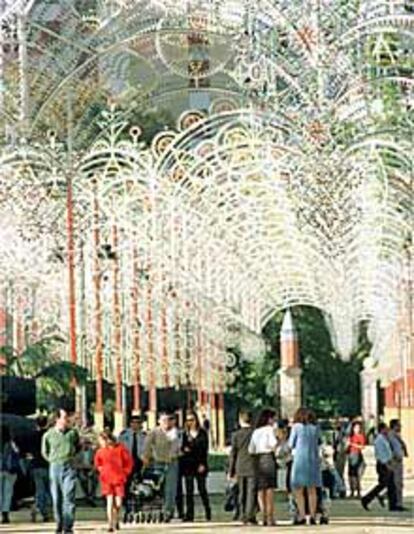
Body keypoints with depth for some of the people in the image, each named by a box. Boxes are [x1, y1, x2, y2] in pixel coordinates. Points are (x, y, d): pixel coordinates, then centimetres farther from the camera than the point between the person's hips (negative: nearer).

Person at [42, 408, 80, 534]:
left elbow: (78, 447, 20)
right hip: (55, 468, 1)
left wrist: (72, 456, 9)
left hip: (69, 468, -1)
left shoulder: (73, 433, 3)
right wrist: (53, 461, 8)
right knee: (56, 499, 5)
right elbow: (44, 452, 16)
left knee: (69, 497, -11)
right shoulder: (48, 435, 2)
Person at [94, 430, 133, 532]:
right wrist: (102, 470, 7)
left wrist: (124, 473, 2)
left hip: (119, 479, -1)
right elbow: (97, 463, 18)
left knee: (118, 503, -1)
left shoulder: (121, 449, -7)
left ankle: (115, 519, 27)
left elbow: (129, 462, 4)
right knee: (110, 501, -9)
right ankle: (110, 524, -4)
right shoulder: (101, 451, -2)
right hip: (106, 479, 1)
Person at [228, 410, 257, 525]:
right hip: (253, 468, -2)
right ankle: (250, 516, -11)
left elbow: (233, 454, 2)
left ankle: (244, 517, 14)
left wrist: (231, 471, 8)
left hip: (240, 468, 2)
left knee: (242, 493, 11)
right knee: (252, 493, -3)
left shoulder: (236, 435, -1)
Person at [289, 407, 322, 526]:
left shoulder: (297, 426, -2)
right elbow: (318, 443, 14)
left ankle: (302, 516, -9)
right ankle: (313, 516, 7)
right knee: (312, 490, 9)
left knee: (298, 489, 0)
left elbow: (291, 444, 3)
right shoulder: (315, 428, 7)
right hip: (314, 459, 4)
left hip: (300, 459, -4)